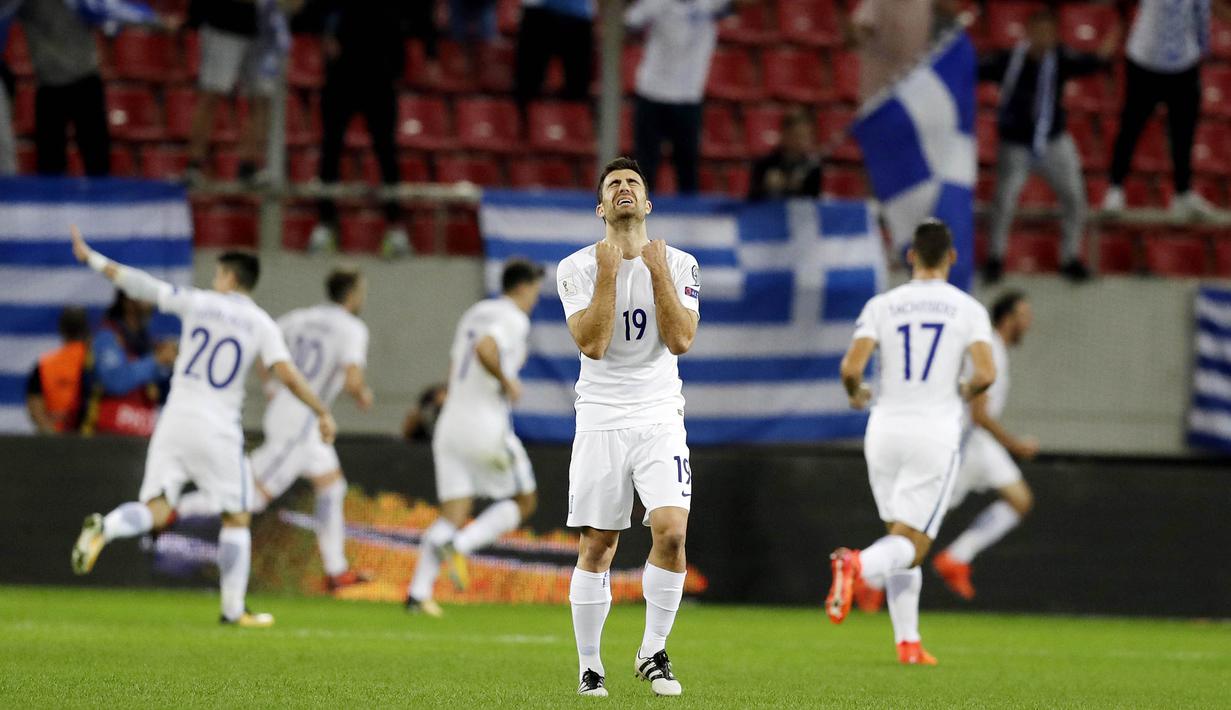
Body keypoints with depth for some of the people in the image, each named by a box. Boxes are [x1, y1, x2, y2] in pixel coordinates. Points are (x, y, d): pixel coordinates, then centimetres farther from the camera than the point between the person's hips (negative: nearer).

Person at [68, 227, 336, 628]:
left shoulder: (197, 303, 3)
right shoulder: (260, 324, 0)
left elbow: (142, 286, 4)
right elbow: (287, 373, -10)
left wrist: (92, 259, 14)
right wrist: (322, 412, -1)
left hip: (176, 419, 2)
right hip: (218, 429, -2)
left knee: (155, 511, 1)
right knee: (237, 518, 10)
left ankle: (104, 528, -30)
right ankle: (234, 610, 10)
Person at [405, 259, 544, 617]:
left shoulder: (474, 314, 19)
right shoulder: (514, 319, -8)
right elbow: (484, 349, -28)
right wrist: (507, 382, -14)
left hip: (451, 424, 8)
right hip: (487, 425, -7)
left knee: (453, 515, 5)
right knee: (524, 503, 9)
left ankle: (418, 591, -10)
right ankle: (458, 546, -11)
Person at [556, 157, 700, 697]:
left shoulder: (679, 265, 5)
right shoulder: (578, 268, 0)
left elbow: (680, 340, -8)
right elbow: (593, 343, -12)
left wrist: (658, 273, -10)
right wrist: (609, 273, -14)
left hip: (660, 419, 1)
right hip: (601, 422, -1)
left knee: (671, 531, -17)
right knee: (596, 548, 0)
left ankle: (653, 653, -1)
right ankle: (590, 667, 12)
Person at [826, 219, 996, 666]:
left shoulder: (881, 306, 2)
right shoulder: (967, 309, -1)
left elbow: (851, 367, -9)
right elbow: (985, 373, -12)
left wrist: (856, 394, 13)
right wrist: (965, 393, 11)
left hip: (886, 428, 3)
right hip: (936, 432, -2)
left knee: (901, 535, 17)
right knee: (912, 545, -2)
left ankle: (907, 641, 12)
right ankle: (858, 563, -35)